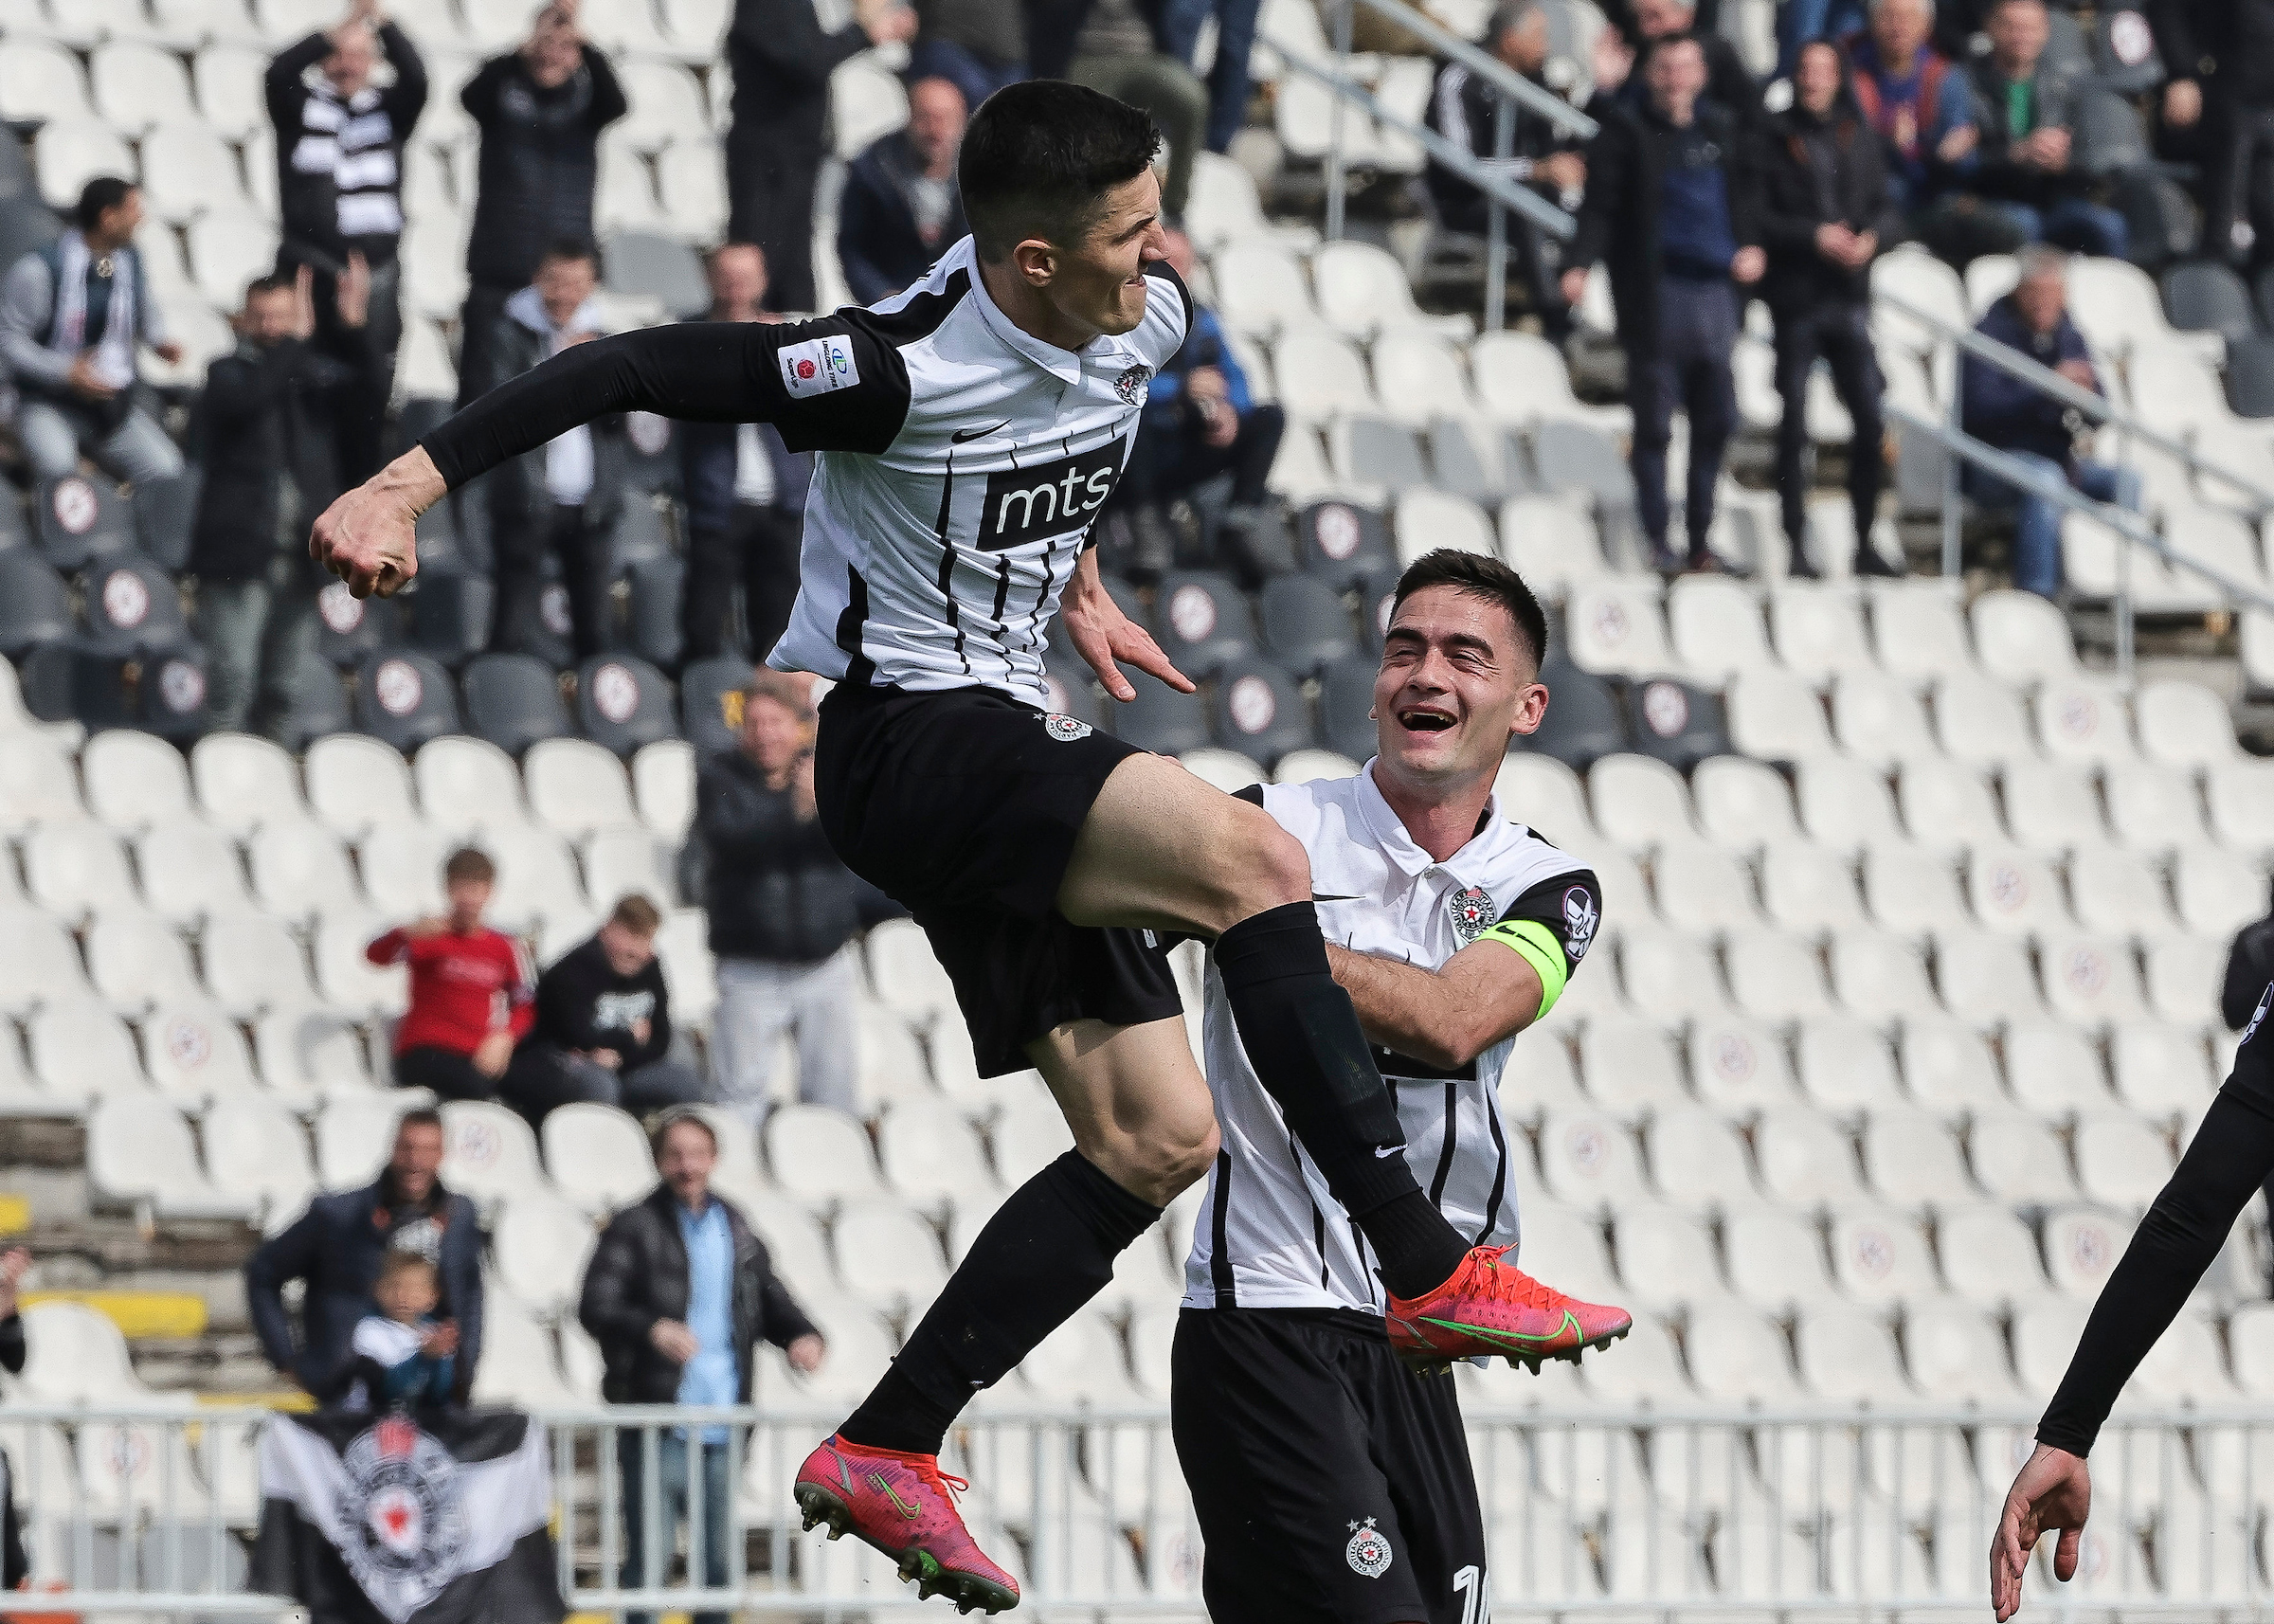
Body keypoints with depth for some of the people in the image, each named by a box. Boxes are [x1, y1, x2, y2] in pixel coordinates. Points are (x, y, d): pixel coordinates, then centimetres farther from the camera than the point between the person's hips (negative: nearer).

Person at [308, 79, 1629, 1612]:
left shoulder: (1146, 322, -1)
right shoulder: (903, 369, -24)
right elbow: (633, 368, -22)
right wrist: (408, 485, -27)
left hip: (1012, 758, 9)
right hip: (907, 739, -9)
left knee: (1158, 1138, 2)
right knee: (1251, 855, -27)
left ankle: (886, 1451, 6)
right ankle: (1434, 1271, -22)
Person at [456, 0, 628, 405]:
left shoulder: (584, 101, 5)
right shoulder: (505, 90, 2)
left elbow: (617, 103, -17)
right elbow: (471, 96, -20)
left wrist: (585, 44, -31)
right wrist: (525, 51, -36)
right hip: (498, 273, -1)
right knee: (480, 389, 1)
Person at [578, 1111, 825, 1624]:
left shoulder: (733, 1226, 14)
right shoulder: (634, 1228, -4)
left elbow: (768, 1295, 19)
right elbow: (594, 1307, -14)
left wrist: (802, 1335, -4)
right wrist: (653, 1329, -33)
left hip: (723, 1422, 5)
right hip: (656, 1422, -5)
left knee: (718, 1557, 12)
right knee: (650, 1555, -7)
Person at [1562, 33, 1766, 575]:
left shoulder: (1721, 129, 14)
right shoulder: (1626, 131, -2)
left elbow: (1741, 196, 22)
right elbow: (1601, 207, -8)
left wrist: (1749, 246, 4)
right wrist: (1579, 264, -22)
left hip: (1714, 287, 5)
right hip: (1655, 290, -5)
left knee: (1716, 418, 6)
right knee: (1655, 422, -3)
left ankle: (1701, 539, 14)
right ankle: (1658, 542, 1)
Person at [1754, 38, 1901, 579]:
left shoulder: (1858, 137, 10)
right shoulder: (1776, 138, -2)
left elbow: (1885, 207, 12)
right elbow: (1757, 216, -7)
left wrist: (1870, 238, -8)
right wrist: (1814, 236, -16)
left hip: (1850, 295, 3)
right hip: (1796, 296, -3)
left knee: (1870, 420, -1)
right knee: (1794, 423, -1)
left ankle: (1865, 543, 8)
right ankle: (1797, 546, 4)